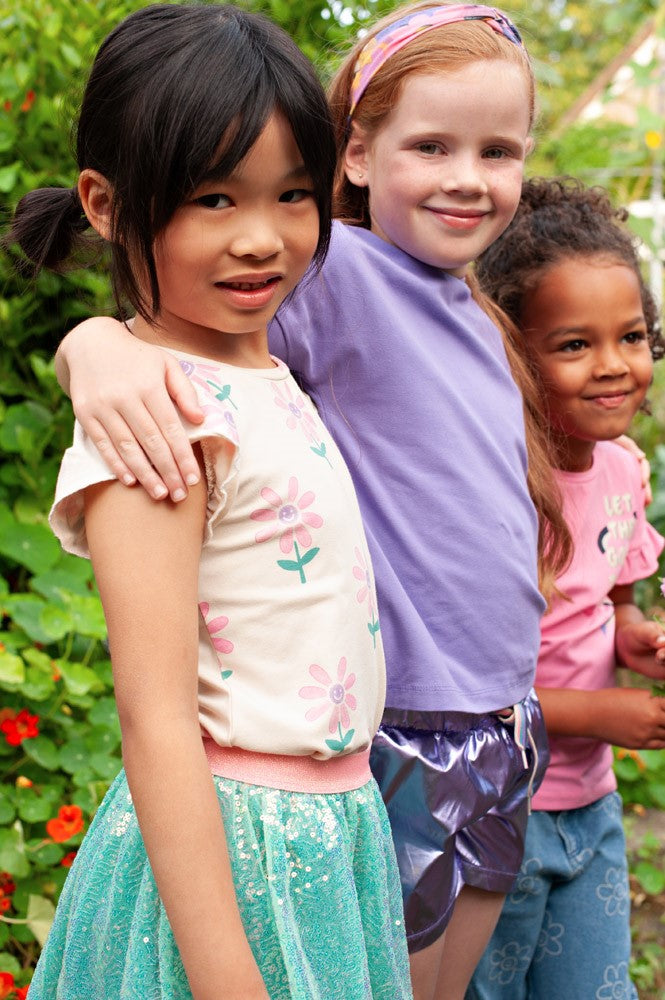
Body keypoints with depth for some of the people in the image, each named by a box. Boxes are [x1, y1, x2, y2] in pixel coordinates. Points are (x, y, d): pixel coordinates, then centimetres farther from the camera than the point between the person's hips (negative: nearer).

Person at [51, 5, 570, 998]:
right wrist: (102, 346, -44)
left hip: (504, 720, 8)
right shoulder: (339, 272, -13)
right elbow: (183, 340, -22)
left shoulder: (478, 319, 9)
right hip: (399, 729, -7)